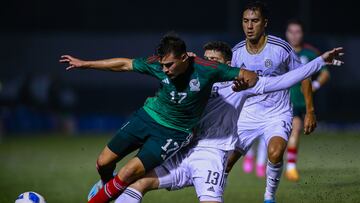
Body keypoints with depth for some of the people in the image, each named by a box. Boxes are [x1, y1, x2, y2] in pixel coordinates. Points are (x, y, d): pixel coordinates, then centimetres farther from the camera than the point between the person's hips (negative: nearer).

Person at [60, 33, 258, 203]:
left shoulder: (207, 69, -24)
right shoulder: (157, 64, -15)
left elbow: (250, 76, -15)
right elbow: (125, 64, 0)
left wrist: (246, 79, -37)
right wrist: (84, 64, 3)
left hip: (173, 133, -4)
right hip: (147, 117, 4)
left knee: (129, 172, -19)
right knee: (103, 163, 6)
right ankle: (107, 185, 42)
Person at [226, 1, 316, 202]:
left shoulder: (280, 48, -13)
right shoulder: (236, 52, -3)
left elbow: (303, 76, -2)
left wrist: (310, 112, -3)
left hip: (278, 115, -3)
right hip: (247, 115, 4)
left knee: (275, 153, -30)